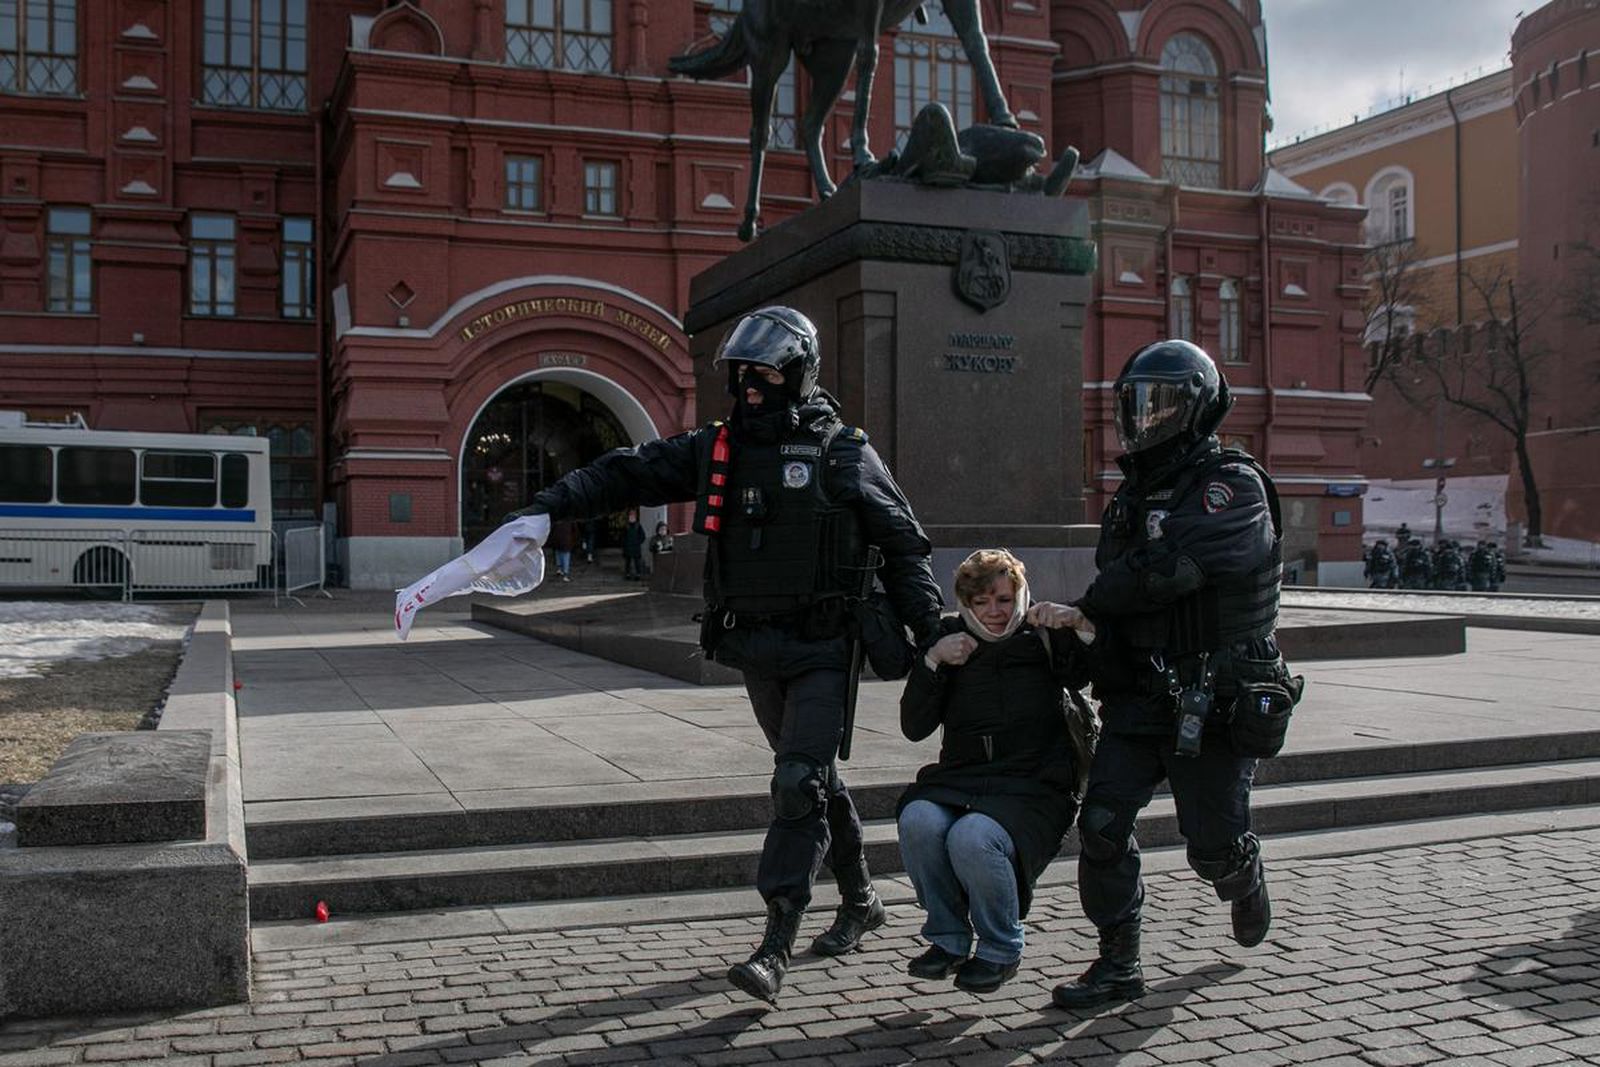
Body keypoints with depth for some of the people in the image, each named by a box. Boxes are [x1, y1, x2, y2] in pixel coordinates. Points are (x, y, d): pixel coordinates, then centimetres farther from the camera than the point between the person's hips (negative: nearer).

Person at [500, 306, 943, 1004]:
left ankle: (776, 946, -12)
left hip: (823, 649, -5)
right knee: (815, 779, 17)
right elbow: (631, 472, 1)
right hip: (755, 649, 5)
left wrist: (931, 632, -3)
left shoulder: (843, 453, -4)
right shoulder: (717, 448, 8)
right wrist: (555, 501, -13)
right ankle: (860, 902, 35)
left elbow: (903, 544, -1)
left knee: (799, 783, -13)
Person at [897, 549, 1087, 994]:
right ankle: (948, 939, -3)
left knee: (972, 838, -32)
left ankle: (1002, 950, -3)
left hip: (1034, 787, -3)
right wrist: (932, 662, -9)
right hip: (959, 779, 3)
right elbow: (914, 728, 5)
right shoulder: (950, 639, 11)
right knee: (918, 821, -28)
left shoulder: (1045, 640, 6)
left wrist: (1073, 618, -17)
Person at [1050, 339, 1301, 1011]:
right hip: (1139, 698, 6)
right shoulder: (1135, 492, 14)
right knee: (1101, 823, -7)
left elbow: (1167, 567, -26)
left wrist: (1087, 607, -14)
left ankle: (1247, 885, 41)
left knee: (1214, 847, 5)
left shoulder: (1231, 485, -13)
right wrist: (1086, 652, 5)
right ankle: (1119, 966, 5)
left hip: (1215, 707, -6)